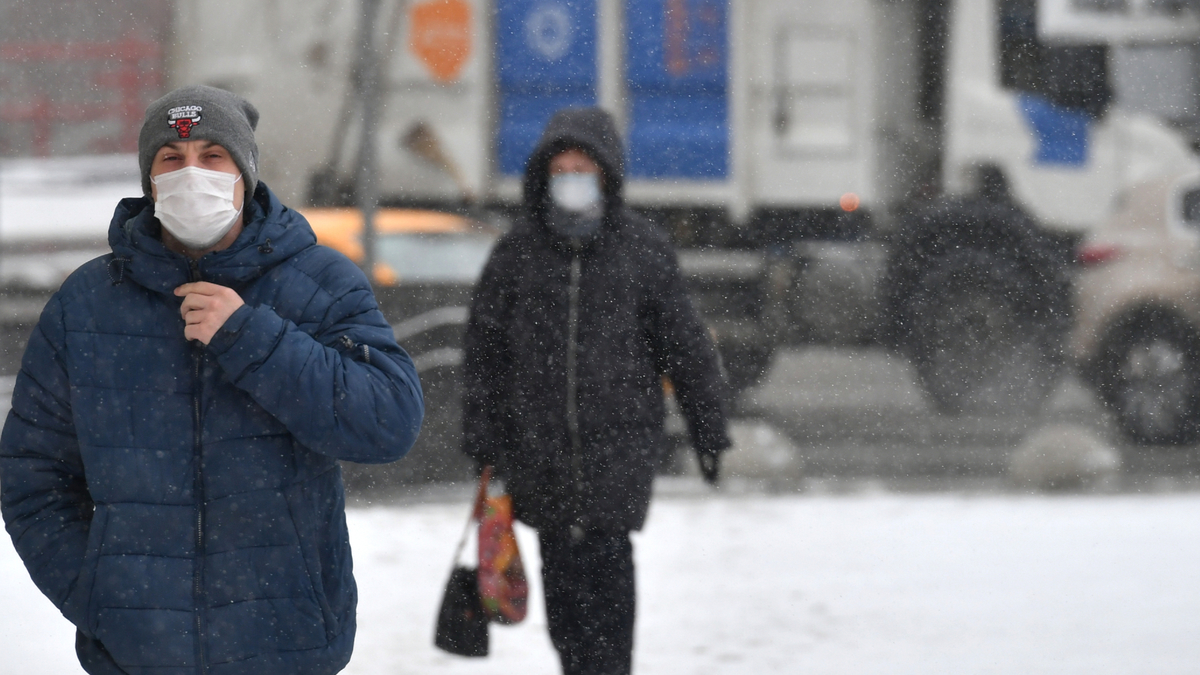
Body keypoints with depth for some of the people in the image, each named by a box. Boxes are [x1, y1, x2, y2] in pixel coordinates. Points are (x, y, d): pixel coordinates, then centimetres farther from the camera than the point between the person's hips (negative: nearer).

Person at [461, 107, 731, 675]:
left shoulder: (642, 250, 4)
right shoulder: (516, 253, 6)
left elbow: (685, 344, 8)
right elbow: (484, 347, 10)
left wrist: (708, 430, 9)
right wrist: (481, 435, 5)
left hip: (620, 444, -2)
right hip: (538, 448, 2)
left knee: (605, 568, -11)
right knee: (561, 574, 4)